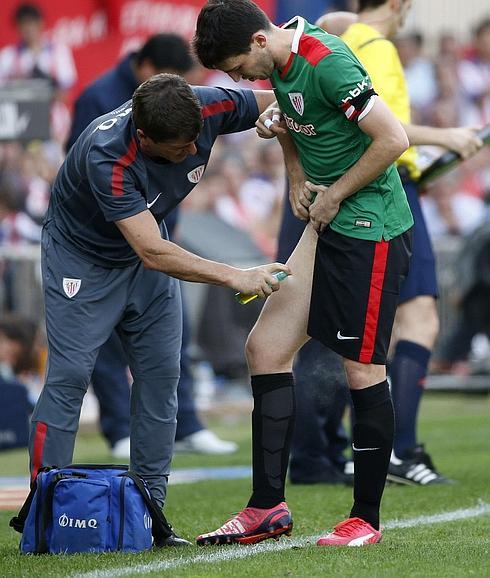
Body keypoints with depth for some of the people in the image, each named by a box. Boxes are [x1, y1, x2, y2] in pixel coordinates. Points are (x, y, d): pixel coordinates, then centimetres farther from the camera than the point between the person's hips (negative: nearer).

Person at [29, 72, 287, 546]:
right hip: (81, 255, -5)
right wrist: (236, 277, -41)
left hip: (147, 253, 6)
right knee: (70, 373, -13)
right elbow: (153, 253, -41)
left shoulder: (208, 108, -25)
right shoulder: (107, 157, -39)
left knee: (161, 373, -1)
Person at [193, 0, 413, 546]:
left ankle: (366, 519, 7)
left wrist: (334, 195, -12)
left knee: (362, 370, -4)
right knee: (265, 349, 4)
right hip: (327, 226, 9)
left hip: (369, 228, -9)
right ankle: (268, 507, 8)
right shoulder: (280, 62, 6)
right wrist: (297, 179, 9)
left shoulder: (327, 63, -21)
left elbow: (393, 139, -24)